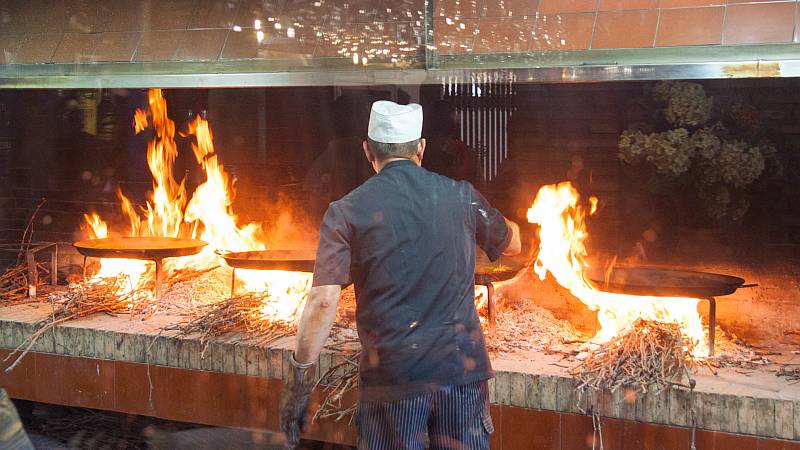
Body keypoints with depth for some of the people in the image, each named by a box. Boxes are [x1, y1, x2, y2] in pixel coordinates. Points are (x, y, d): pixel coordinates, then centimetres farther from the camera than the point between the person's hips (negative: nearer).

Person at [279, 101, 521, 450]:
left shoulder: (346, 212, -5)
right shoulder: (461, 197, 3)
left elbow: (323, 301, -13)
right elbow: (512, 244, 22)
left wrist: (300, 376, -6)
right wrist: (509, 224, 46)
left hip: (392, 376, -2)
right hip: (462, 368, 2)